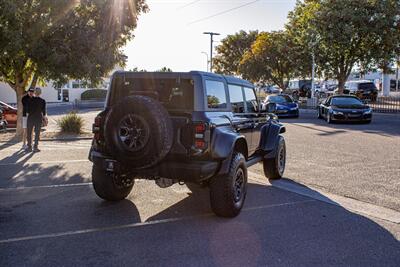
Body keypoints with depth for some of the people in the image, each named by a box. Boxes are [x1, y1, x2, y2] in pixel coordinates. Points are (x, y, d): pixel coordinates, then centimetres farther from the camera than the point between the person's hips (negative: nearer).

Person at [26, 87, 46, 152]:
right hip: (39, 118, 0)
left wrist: (28, 114, 15)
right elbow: (43, 110, 1)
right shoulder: (43, 101, -4)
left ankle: (29, 147, 11)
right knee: (37, 133, 5)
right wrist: (44, 117, 16)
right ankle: (35, 147, 3)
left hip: (31, 117, 0)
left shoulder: (31, 99, -5)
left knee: (29, 133, 9)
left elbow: (28, 109, -3)